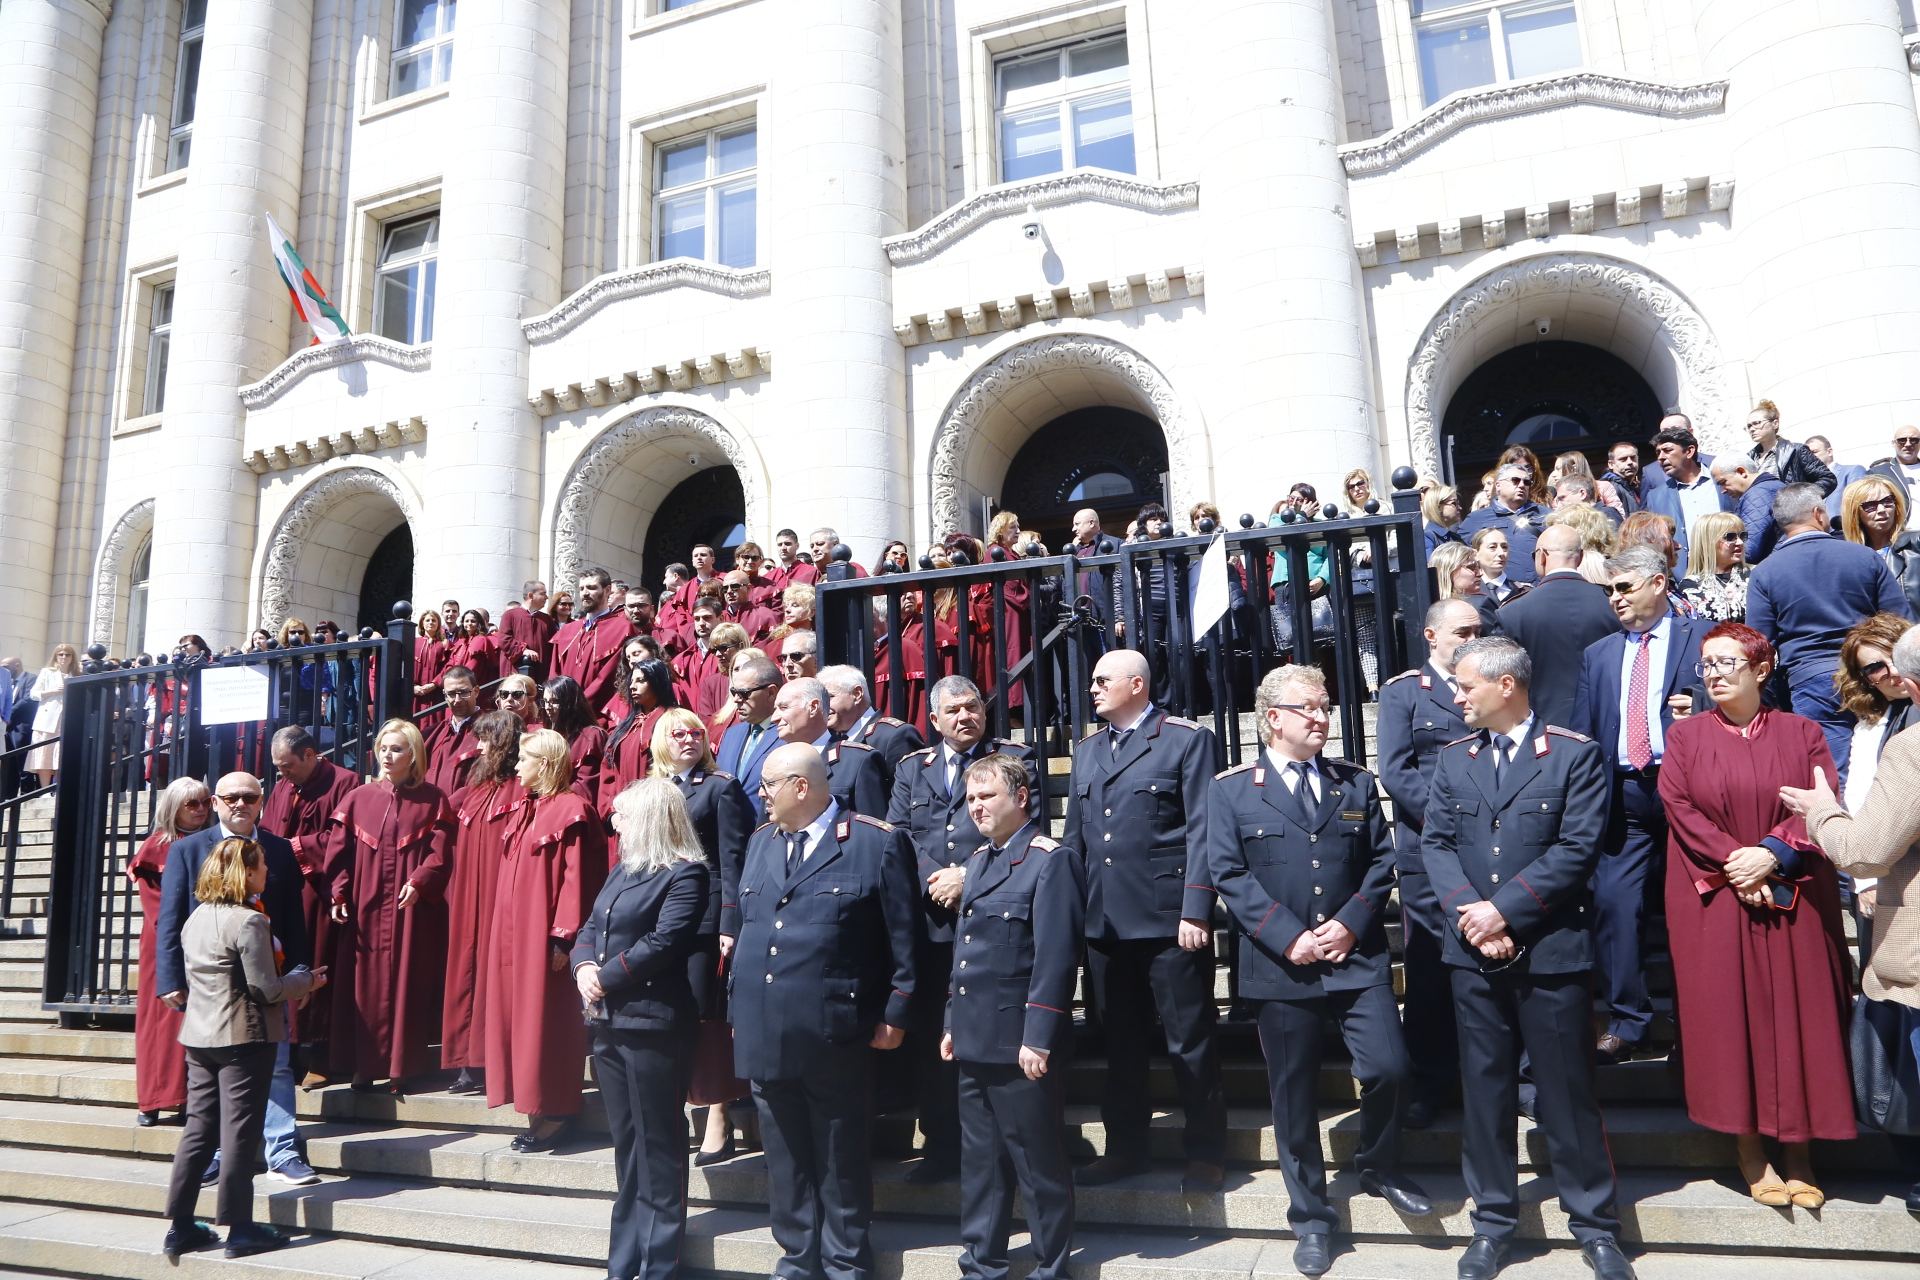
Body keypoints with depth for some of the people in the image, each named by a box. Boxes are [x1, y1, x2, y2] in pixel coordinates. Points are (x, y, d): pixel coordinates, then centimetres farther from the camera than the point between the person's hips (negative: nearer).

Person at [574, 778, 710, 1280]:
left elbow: (663, 942, -19)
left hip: (653, 1023, -9)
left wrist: (606, 977, -14)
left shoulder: (687, 874, -11)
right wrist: (584, 966, -5)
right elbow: (590, 928, 15)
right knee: (626, 1145, 17)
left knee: (658, 1147, 1)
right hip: (608, 1021, 9)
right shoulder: (622, 871, 17)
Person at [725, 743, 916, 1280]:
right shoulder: (761, 842, 14)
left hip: (834, 1033, -5)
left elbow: (902, 938, -5)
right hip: (764, 1032, 6)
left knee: (840, 1156, 8)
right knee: (784, 1155, 14)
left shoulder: (877, 842, -6)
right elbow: (741, 929, 18)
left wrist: (895, 1014, -7)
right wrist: (737, 1010, 14)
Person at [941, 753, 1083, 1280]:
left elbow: (1056, 957, -17)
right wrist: (953, 1023, 16)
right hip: (974, 1040, 8)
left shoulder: (1051, 861, -11)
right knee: (979, 1160, 17)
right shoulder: (977, 861, 15)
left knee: (1039, 1163, 5)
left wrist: (1038, 1039, -20)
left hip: (1020, 1044, -8)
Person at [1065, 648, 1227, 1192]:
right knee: (1120, 1039, 14)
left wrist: (1195, 911, -15)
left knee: (1190, 1038, 3)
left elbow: (1202, 831, -8)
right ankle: (1125, 1146, 27)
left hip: (1168, 920, -6)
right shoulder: (1087, 749, 16)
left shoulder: (1188, 739, -2)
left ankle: (1205, 1152, 17)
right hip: (1103, 920, 6)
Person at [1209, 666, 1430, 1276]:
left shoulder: (1356, 782, 10)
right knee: (1294, 1095, 7)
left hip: (1358, 957, 2)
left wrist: (1350, 924, -8)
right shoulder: (1232, 789, 0)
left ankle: (1379, 1168, 24)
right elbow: (1228, 874, -5)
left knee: (1389, 1067, -8)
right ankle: (1311, 1218, 25)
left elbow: (1381, 860, 7)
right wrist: (1288, 938, -13)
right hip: (1281, 967, -2)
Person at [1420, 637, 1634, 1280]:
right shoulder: (1453, 758, 10)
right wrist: (1469, 915, -10)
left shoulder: (1574, 754, -3)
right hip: (1474, 953, 4)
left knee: (1568, 1091, 5)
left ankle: (1594, 1224, 23)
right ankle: (1493, 1221, 24)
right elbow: (1435, 842, 4)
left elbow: (1577, 848, -11)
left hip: (1551, 950, -4)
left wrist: (1503, 908, -15)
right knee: (1485, 1089, 11)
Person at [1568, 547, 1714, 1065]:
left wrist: (1703, 710, -16)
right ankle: (1625, 1020, 5)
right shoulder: (1598, 654, 17)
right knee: (1614, 902, -4)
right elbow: (1580, 731, 13)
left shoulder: (1703, 636, 6)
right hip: (1623, 795, 3)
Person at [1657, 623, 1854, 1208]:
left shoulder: (1801, 734, 6)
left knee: (1795, 1016, 3)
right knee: (1726, 1016, 0)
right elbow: (1680, 807, -5)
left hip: (1793, 904, 1)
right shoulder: (1685, 736, 5)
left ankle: (1797, 1152, 13)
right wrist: (1736, 863, -15)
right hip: (1713, 903, 0)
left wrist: (1772, 855, -16)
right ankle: (1749, 1148, 11)